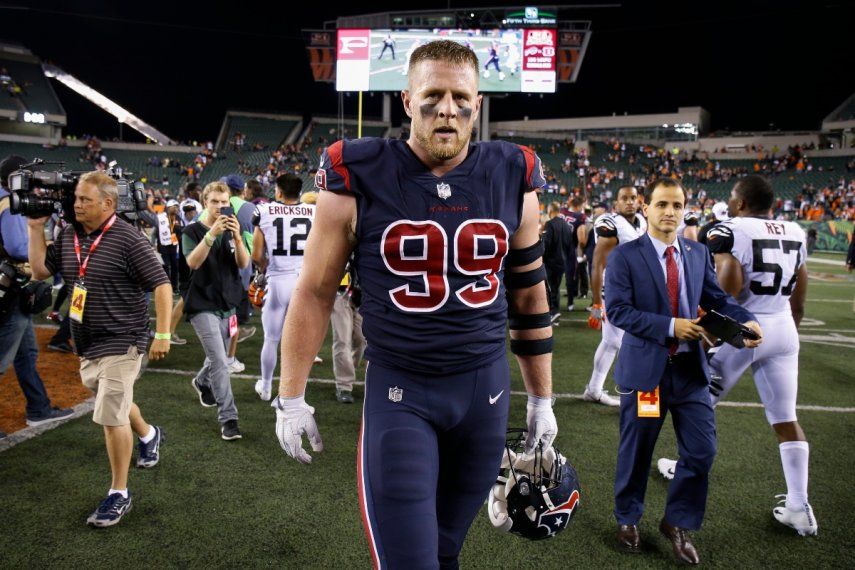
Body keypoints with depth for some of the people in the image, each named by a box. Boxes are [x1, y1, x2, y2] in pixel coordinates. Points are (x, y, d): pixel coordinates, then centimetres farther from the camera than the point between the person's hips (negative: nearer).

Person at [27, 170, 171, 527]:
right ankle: (149, 435, 53)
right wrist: (36, 227, 4)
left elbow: (161, 285, -17)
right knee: (115, 403, 24)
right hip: (86, 344, 8)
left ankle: (119, 495, 7)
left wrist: (162, 334, -20)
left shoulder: (128, 239, -17)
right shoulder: (68, 235, 5)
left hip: (120, 343, -8)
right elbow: (40, 271, 11)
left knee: (111, 416, -7)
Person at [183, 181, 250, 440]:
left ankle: (202, 383, 51)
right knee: (220, 362, -12)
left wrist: (237, 238, -23)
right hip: (203, 305, -5)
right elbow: (193, 262, -21)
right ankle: (228, 418, -5)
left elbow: (243, 263, -6)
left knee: (218, 358, 19)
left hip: (227, 304, 5)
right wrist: (212, 233, -31)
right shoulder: (192, 231, -4)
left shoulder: (231, 231, 7)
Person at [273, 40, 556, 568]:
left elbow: (528, 294, 8)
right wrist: (291, 398, 1)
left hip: (487, 387, 3)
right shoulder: (359, 178, -10)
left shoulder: (512, 178, -1)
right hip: (399, 391, -3)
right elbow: (315, 293, -1)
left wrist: (542, 398, 12)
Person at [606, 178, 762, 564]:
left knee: (701, 450, 6)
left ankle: (678, 523, 29)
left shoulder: (698, 254, 6)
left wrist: (745, 320, -15)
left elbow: (716, 298, 5)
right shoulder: (625, 256, -9)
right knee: (636, 452, 12)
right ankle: (627, 519, 36)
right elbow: (618, 311, -17)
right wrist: (670, 326, -23)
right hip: (645, 368, -4)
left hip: (691, 367, 4)